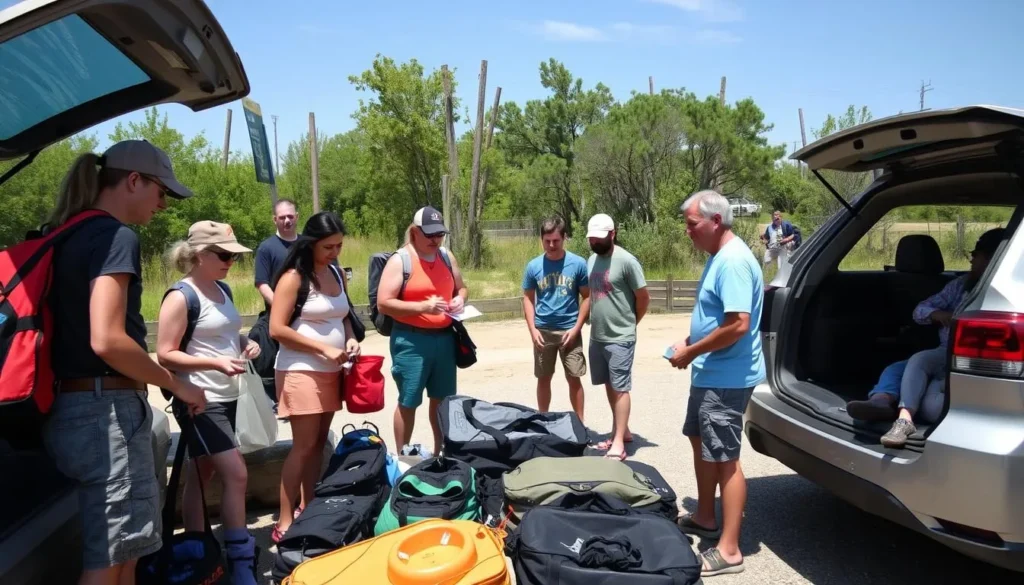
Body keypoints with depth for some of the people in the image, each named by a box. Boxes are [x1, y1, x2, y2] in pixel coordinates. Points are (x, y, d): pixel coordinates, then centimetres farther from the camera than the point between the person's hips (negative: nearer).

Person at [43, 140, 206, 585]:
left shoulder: (68, 236, 14)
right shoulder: (116, 237, -13)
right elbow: (107, 341, -23)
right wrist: (176, 384, -11)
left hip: (70, 407, 9)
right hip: (106, 410, -9)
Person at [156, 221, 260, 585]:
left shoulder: (222, 290, 9)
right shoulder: (181, 297, -15)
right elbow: (165, 355, -17)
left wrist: (244, 342, 2)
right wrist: (215, 363, -26)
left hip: (226, 398, 8)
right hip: (199, 402, -8)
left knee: (202, 475, 16)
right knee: (236, 474, -10)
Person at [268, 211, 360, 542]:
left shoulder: (336, 274, 10)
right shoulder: (294, 277, -11)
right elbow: (277, 329, -16)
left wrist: (350, 339, 0)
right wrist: (324, 348, -18)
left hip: (331, 372, 7)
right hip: (301, 371, -7)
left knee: (319, 442, 11)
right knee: (304, 445, -7)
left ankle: (306, 511, 22)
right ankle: (284, 524, 1)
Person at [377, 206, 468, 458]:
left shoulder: (447, 257, 9)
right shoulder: (400, 260, -9)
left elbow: (461, 288, 21)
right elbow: (383, 304, -15)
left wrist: (460, 299, -4)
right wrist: (423, 307, -23)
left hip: (445, 338, 6)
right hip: (411, 340, -6)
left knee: (442, 398, 15)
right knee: (408, 401, 2)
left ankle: (441, 452, 29)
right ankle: (403, 457, 15)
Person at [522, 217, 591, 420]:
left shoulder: (578, 264, -6)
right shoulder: (533, 266, -2)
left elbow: (587, 297, -2)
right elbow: (528, 298, 5)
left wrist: (576, 328, -9)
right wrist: (532, 329, -6)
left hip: (569, 330, -1)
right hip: (542, 331, 2)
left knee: (574, 378, 4)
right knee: (544, 378, 12)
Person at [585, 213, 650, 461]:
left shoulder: (626, 261, -13)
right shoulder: (591, 260, 9)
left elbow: (644, 297, -7)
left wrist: (629, 323, 4)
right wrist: (595, 322, 12)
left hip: (620, 338, -7)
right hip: (597, 336, 7)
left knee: (620, 388, -2)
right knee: (609, 386, 15)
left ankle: (619, 443, 1)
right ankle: (621, 431, 28)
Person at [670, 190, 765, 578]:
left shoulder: (733, 262, -21)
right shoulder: (717, 257, 11)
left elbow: (738, 325, -28)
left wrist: (691, 352, -18)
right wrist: (689, 343, 7)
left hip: (726, 377, -11)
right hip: (709, 372, 11)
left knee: (725, 458, -4)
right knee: (700, 440, 21)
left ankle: (729, 550, 7)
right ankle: (705, 519, 36)